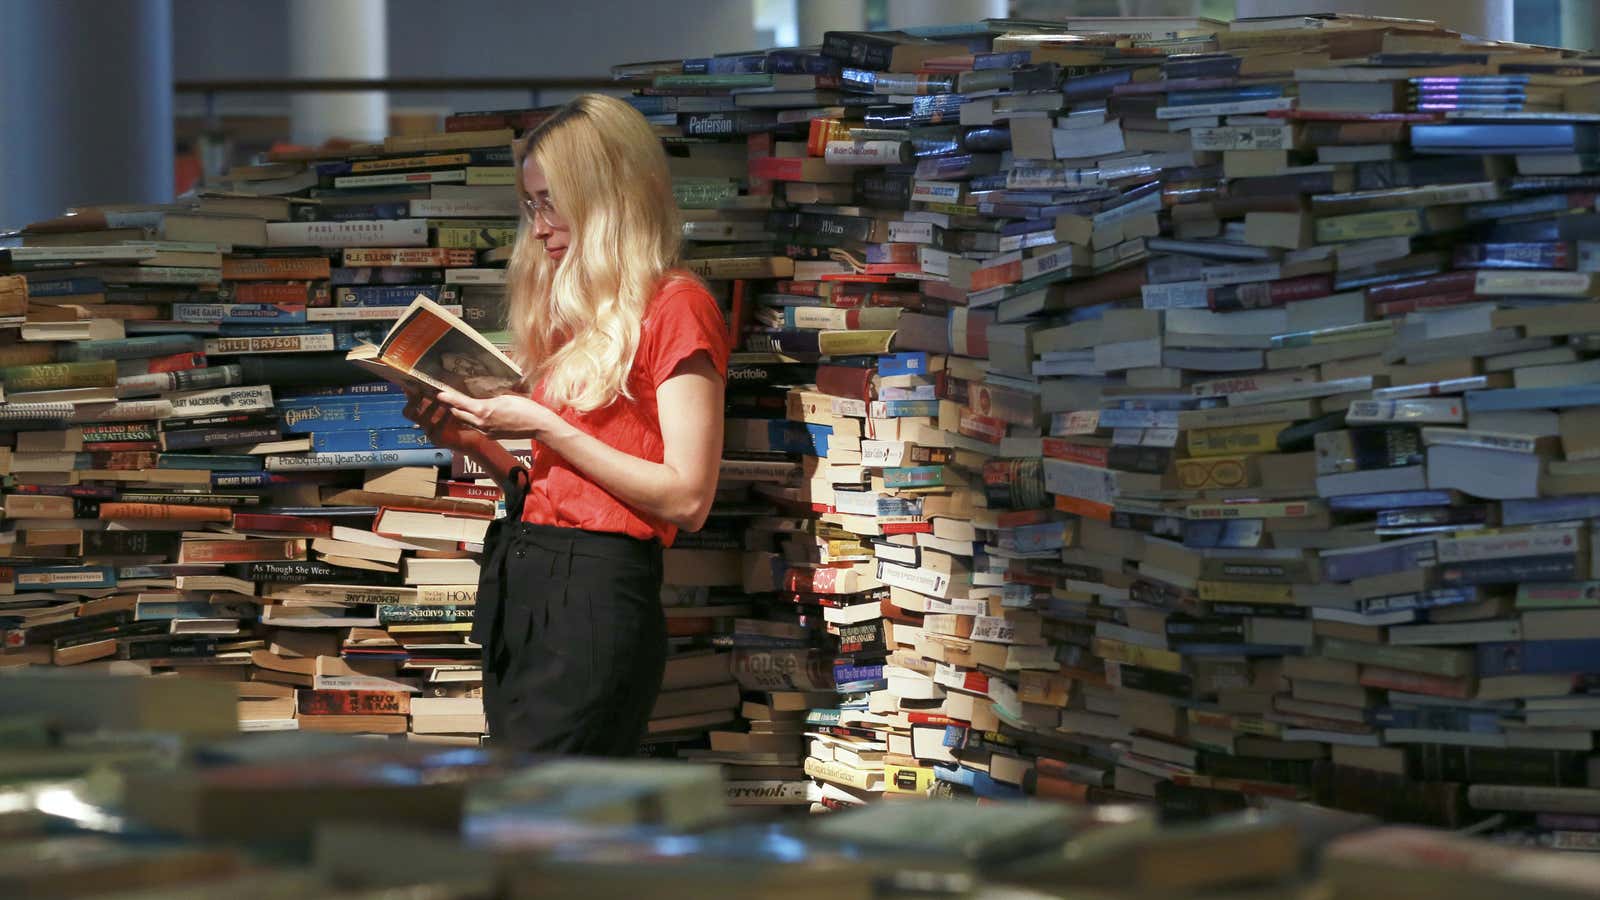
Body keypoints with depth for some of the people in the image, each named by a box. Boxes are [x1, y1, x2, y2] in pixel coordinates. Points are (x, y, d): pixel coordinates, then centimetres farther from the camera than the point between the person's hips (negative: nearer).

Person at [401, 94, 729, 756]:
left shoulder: (674, 306, -4)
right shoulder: (572, 315, 21)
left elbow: (686, 498, -12)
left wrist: (545, 429, -12)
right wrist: (470, 441, 6)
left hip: (594, 596, -8)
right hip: (519, 582, 8)